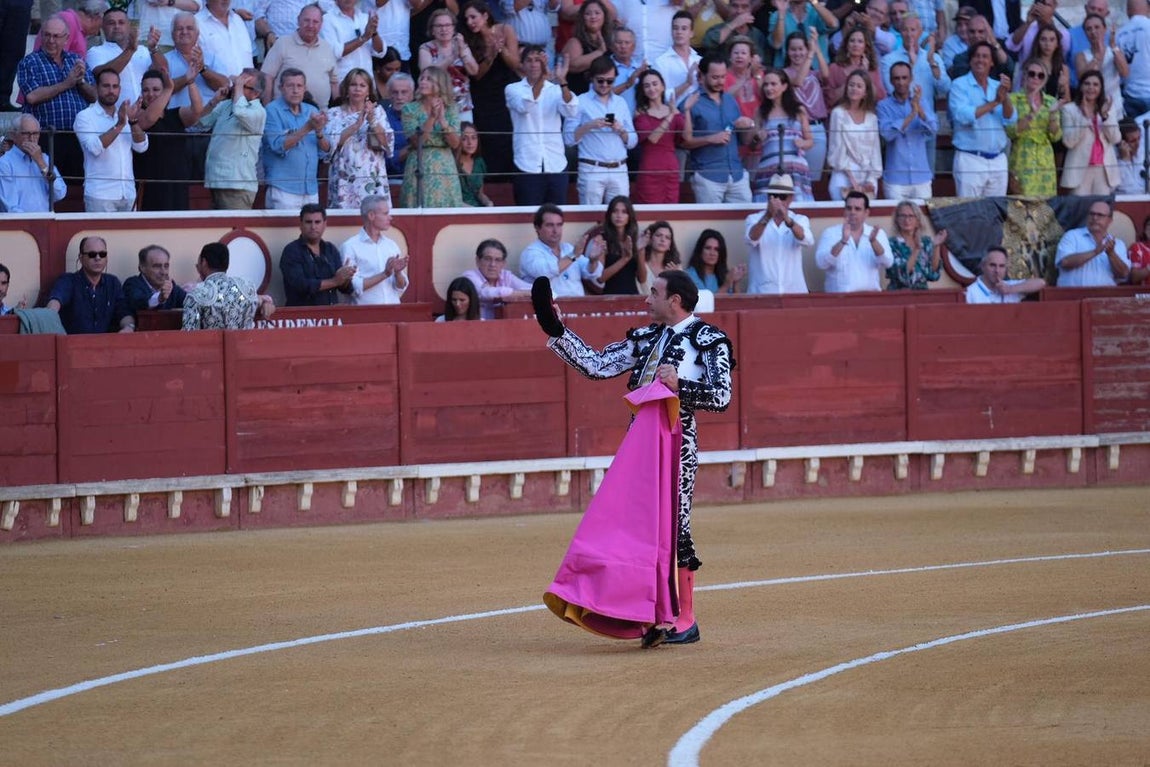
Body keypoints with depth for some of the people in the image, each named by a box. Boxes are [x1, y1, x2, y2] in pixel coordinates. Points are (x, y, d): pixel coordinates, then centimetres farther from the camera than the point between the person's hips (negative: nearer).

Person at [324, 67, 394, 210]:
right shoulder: (335, 114, 8)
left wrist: (372, 121, -13)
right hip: (344, 181, -1)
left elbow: (387, 142, 0)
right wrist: (357, 124, -14)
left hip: (373, 180, 1)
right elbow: (332, 142, -8)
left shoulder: (377, 111, 11)